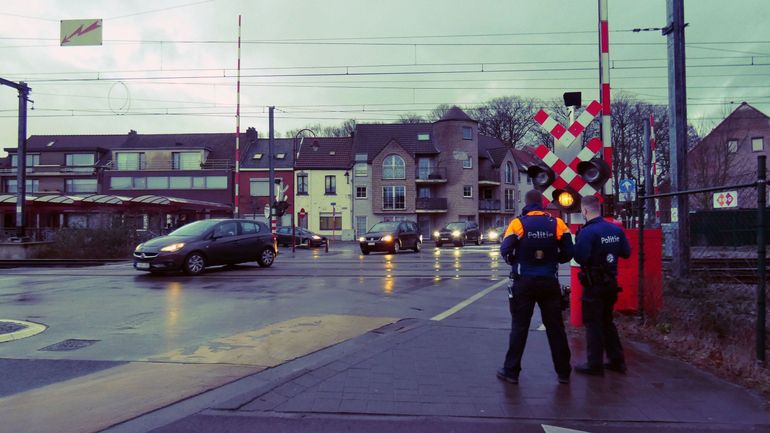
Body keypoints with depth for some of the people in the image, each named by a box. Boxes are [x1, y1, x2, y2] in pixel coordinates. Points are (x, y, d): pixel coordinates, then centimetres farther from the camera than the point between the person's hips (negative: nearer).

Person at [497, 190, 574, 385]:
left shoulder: (518, 224, -9)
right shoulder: (557, 224, -3)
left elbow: (505, 251, -12)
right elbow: (568, 253, -3)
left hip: (524, 283, -2)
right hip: (550, 283, 2)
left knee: (519, 327, 7)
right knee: (555, 327, 11)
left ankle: (511, 371, 11)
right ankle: (563, 372, 19)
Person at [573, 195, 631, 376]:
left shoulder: (587, 232, -19)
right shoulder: (616, 229, 3)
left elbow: (580, 257, -26)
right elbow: (626, 253, 9)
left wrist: (577, 243, -9)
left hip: (594, 284, -7)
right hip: (612, 282, 7)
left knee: (593, 323, 2)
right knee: (607, 321, 20)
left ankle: (595, 364, 7)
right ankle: (617, 360, 25)